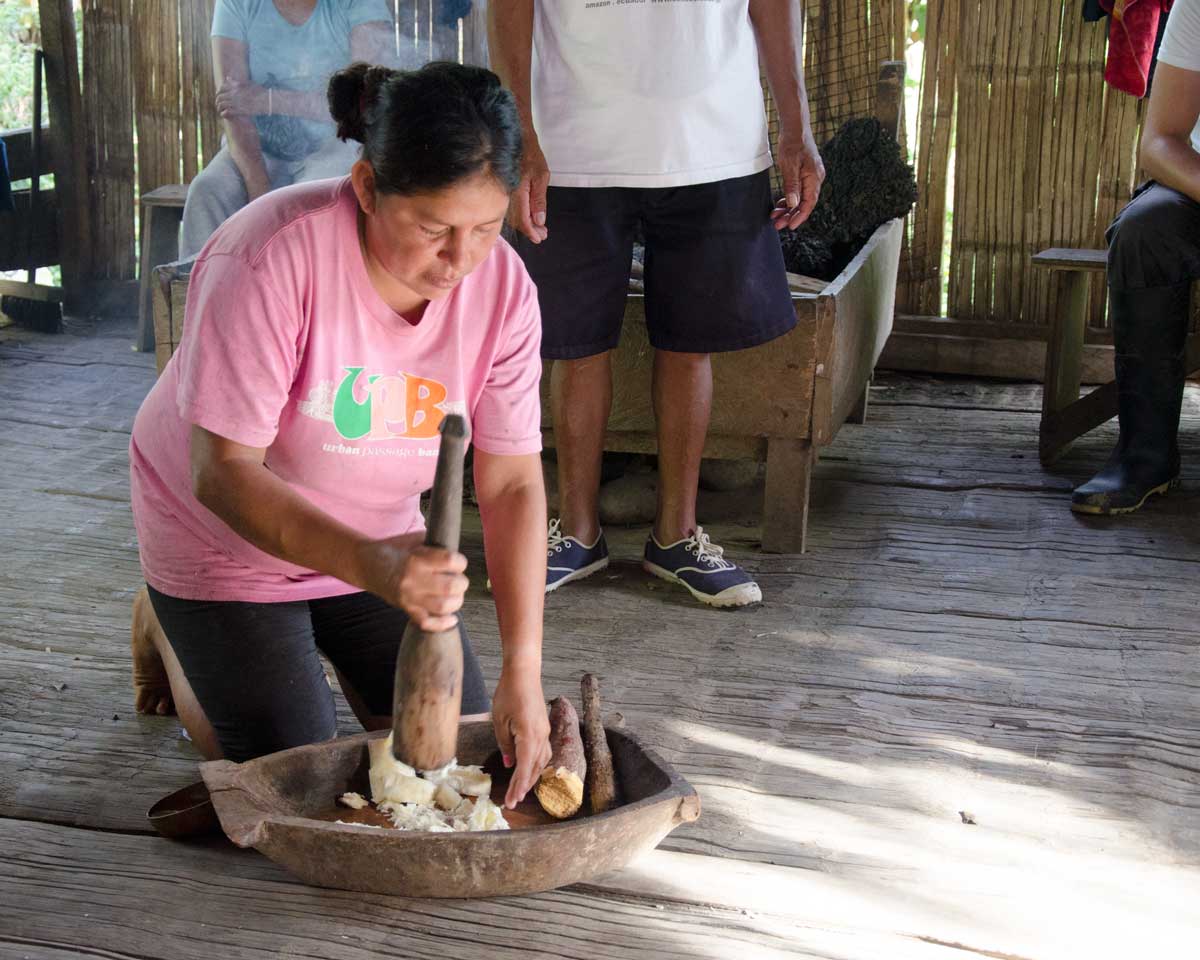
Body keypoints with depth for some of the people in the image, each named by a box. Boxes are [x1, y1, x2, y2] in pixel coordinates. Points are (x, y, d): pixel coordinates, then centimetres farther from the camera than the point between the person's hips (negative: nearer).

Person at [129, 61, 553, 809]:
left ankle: (312, 631, 30)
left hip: (379, 539, 5)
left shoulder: (502, 285, -18)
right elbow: (223, 471, -33)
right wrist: (371, 566, -48)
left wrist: (523, 670, -22)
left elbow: (512, 484, -15)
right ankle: (175, 634, 23)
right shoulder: (273, 258, -32)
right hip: (228, 537, -4)